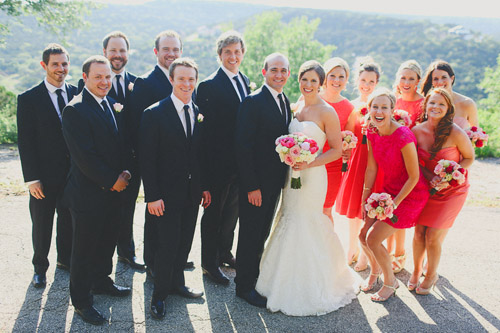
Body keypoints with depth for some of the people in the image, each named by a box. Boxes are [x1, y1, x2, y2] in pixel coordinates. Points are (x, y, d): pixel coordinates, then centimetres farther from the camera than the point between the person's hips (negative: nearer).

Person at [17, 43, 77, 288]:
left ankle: (65, 259, 37)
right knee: (42, 225, 11)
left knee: (68, 221, 17)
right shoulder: (28, 99, -7)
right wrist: (31, 179, -12)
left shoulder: (77, 94, 2)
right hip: (45, 176, -3)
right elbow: (25, 142, -8)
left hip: (73, 173, 3)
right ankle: (40, 267, 31)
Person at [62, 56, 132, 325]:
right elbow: (84, 156, -21)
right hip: (88, 192, -7)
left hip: (113, 189, 8)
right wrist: (113, 180, -15)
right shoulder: (75, 110, -16)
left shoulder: (112, 105, 9)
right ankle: (81, 301, 22)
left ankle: (101, 281, 42)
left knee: (108, 241, 20)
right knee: (85, 248, 7)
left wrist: (124, 171, -3)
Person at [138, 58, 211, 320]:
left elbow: (201, 154, 11)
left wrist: (205, 187, 9)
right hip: (167, 194, -5)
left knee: (185, 242, 16)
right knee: (167, 246, 3)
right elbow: (147, 159, -12)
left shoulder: (199, 114, 6)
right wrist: (152, 196, -15)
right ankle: (159, 295, 22)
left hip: (193, 193, 5)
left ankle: (177, 283, 36)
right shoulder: (154, 114, -11)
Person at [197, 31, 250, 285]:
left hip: (241, 162, 7)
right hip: (219, 163, -7)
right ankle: (209, 264, 23)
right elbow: (205, 127, -16)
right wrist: (210, 158, -18)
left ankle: (225, 253, 39)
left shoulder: (245, 81, 9)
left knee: (232, 210, 20)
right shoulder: (209, 85, -13)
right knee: (213, 212, 7)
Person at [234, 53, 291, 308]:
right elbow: (243, 146, -19)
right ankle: (244, 286, 21)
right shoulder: (252, 102, -16)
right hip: (255, 183, -7)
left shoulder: (286, 102, 9)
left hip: (275, 180, 8)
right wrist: (252, 186, -21)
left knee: (262, 232, 20)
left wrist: (284, 177, 4)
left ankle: (252, 275, 37)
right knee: (250, 234, 5)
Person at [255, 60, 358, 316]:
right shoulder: (296, 107, 10)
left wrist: (308, 164, -20)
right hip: (292, 175, 7)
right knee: (289, 223, 13)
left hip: (312, 176, -7)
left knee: (305, 226, 0)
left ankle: (309, 289, 19)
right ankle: (288, 282, 30)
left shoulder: (326, 112, -11)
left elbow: (337, 149, -11)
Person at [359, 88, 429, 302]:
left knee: (373, 239, -10)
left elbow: (414, 177, -19)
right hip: (388, 190, 7)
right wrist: (365, 199, 6)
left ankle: (390, 282, 17)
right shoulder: (372, 133, -5)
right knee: (363, 235, 5)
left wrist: (395, 203, -15)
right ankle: (375, 270, 37)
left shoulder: (403, 137, -26)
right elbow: (371, 168, 4)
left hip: (410, 194, -6)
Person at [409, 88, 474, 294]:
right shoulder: (417, 131, -11)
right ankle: (416, 270, 32)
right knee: (419, 232, 5)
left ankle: (431, 275, 26)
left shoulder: (455, 133, -22)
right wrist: (430, 176, -13)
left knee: (432, 237, -1)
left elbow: (469, 158, -6)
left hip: (452, 190, -3)